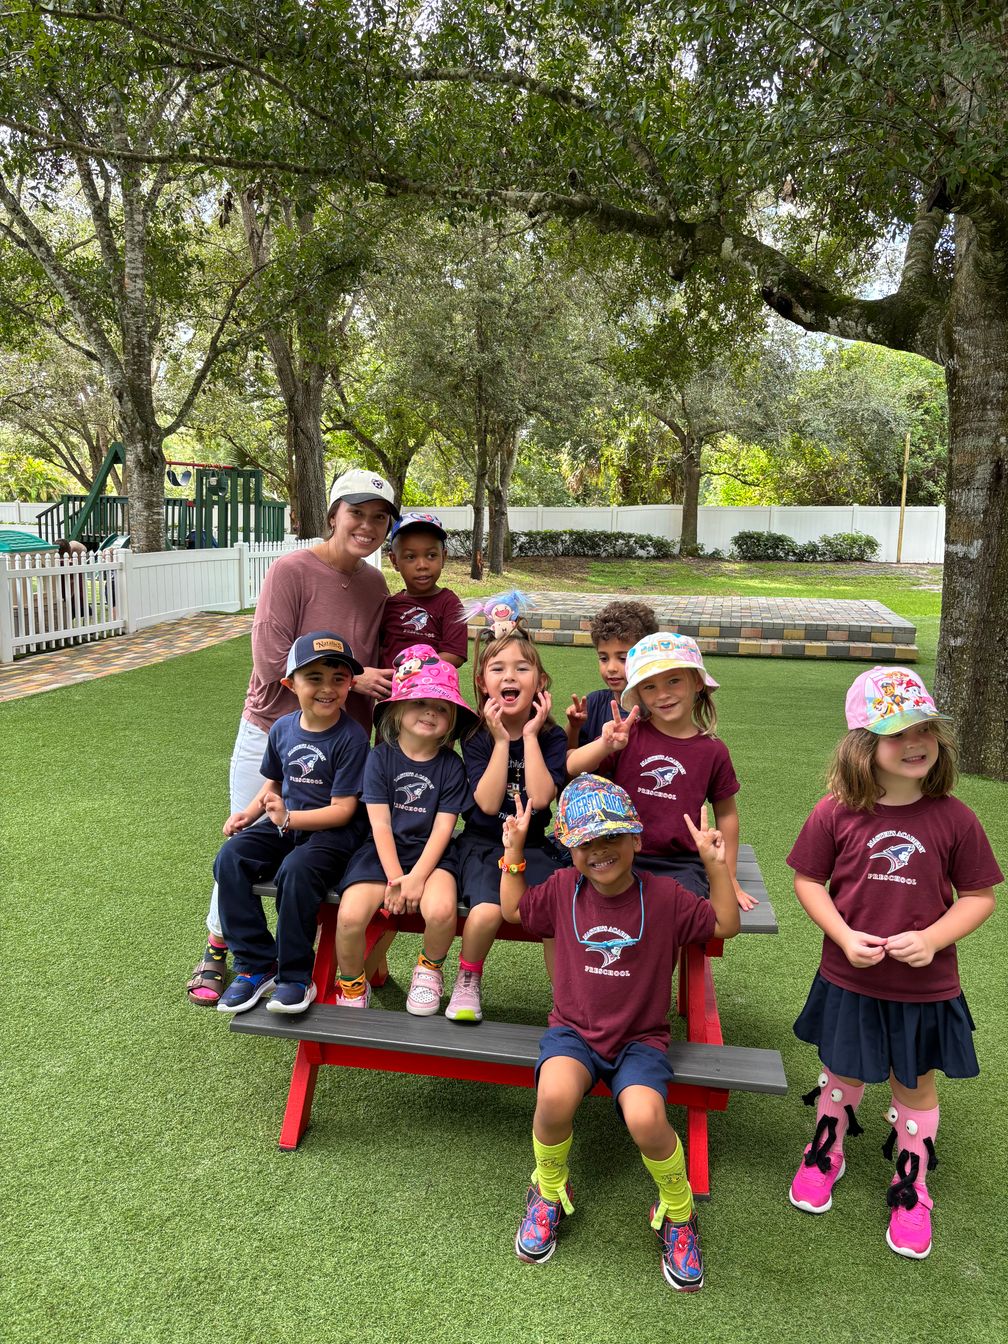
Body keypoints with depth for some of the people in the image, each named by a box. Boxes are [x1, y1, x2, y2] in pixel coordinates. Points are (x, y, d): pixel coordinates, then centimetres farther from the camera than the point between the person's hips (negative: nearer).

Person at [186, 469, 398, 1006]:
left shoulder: (375, 585, 1)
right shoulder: (291, 570, -16)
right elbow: (273, 666, -20)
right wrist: (351, 678, -20)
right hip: (272, 734, -4)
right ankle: (216, 950, 33)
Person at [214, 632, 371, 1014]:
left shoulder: (351, 737, -14)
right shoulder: (283, 728, 5)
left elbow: (342, 810, -15)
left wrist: (289, 819, -24)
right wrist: (249, 812, 1)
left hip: (333, 831, -6)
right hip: (285, 825, 6)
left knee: (296, 870, -34)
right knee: (230, 858, -16)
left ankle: (295, 978, -15)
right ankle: (256, 965, -8)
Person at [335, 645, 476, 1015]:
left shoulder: (451, 765, -1)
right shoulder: (381, 758, -2)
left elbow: (443, 828, -6)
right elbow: (380, 823, -6)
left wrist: (417, 877, -18)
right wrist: (394, 877, -15)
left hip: (430, 854, 0)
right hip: (384, 852, 0)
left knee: (441, 911, -30)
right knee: (350, 916, -24)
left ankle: (430, 969, 6)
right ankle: (352, 986, 8)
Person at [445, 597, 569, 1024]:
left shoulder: (552, 736, -1)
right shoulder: (476, 736, -2)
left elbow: (540, 799, -17)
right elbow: (488, 803, -15)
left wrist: (529, 735, -14)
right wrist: (501, 740, -17)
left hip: (534, 845, 1)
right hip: (483, 844, -1)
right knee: (488, 910, -29)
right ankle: (468, 981, 1)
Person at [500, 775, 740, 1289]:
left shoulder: (663, 895, -7)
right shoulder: (563, 888, -1)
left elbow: (726, 925, -3)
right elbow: (512, 909, 13)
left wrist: (715, 865, -15)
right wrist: (513, 852, 3)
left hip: (640, 1039, -1)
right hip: (573, 1030, 1)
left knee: (645, 1119, -31)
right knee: (554, 1096, -32)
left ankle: (677, 1213, 5)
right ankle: (550, 1193, 3)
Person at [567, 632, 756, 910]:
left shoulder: (712, 751, 0)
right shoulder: (629, 734, -2)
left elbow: (726, 814, 13)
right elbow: (572, 768, -12)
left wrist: (729, 879, 15)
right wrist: (606, 745, -31)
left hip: (680, 865, 0)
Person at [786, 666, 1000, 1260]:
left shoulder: (953, 818, -13)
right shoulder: (836, 813, -14)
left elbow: (980, 896, -5)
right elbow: (808, 881, -4)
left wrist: (931, 938, -19)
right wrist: (844, 936, -16)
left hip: (926, 987, 0)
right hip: (849, 981, 0)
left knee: (915, 1085, 18)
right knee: (842, 1075, 20)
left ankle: (912, 1190, 41)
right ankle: (824, 1156, 47)